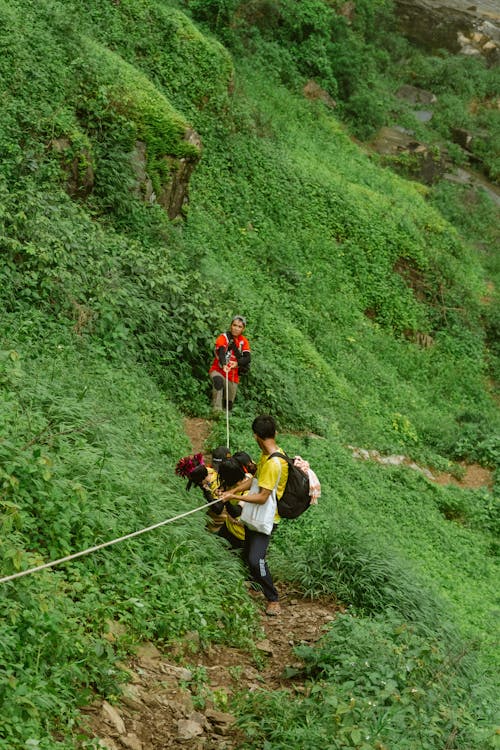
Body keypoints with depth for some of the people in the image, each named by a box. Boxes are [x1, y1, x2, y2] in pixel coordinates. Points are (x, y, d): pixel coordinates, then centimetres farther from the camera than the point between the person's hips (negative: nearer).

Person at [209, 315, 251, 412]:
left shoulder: (244, 341, 0)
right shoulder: (223, 337, -11)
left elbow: (247, 358, -15)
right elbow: (221, 351, -30)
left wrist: (237, 363, -39)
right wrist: (223, 365, -51)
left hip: (233, 376, 4)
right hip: (218, 370, -4)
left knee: (229, 405, 6)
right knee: (218, 381, -39)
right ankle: (217, 410, -40)